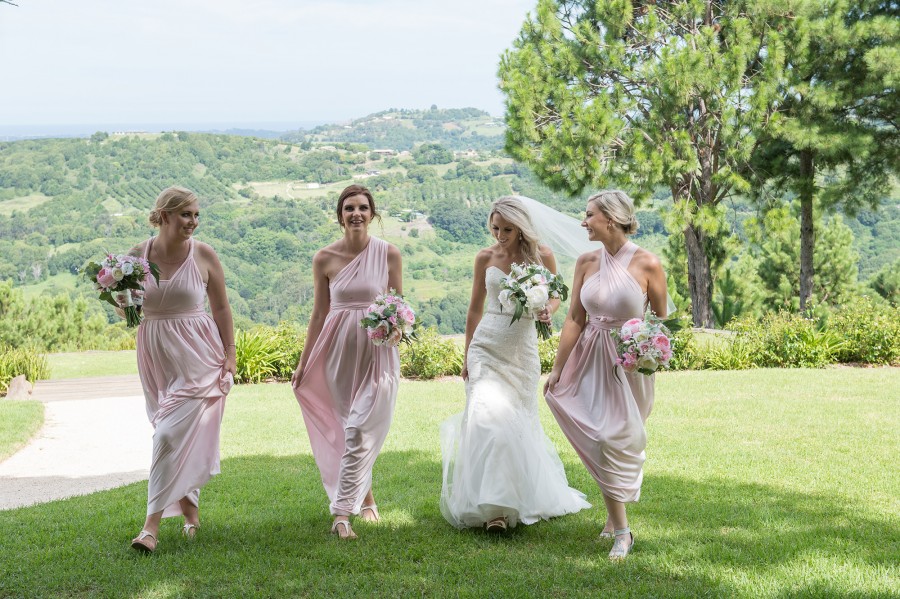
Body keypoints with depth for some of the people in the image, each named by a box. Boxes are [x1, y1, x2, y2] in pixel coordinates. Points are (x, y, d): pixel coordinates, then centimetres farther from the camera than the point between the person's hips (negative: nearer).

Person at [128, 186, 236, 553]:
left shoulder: (203, 255, -5)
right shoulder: (139, 254, 0)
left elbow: (221, 307, 2)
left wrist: (229, 354, -1)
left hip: (196, 355, -3)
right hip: (155, 355, 3)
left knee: (171, 434, -10)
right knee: (181, 435, 12)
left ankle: (152, 524, -8)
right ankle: (190, 509, 29)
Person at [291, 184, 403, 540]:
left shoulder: (389, 254, -2)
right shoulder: (325, 259, 0)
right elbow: (319, 313, 6)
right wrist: (303, 363, 7)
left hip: (377, 350, -2)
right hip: (339, 350, 2)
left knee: (359, 430, -10)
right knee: (350, 428, 10)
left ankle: (342, 512, -10)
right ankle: (365, 496, 30)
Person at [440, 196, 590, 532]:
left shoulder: (541, 256, -2)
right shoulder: (485, 258, 2)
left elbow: (555, 295, 12)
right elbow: (475, 309, 12)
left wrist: (547, 310, -13)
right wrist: (466, 357, 14)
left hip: (522, 348, 0)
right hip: (486, 346, 0)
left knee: (517, 422, 6)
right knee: (488, 418, -15)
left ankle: (521, 498, 23)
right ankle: (493, 507, -17)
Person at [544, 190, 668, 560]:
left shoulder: (647, 264, -11)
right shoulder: (586, 262, -1)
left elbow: (662, 318, -1)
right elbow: (575, 318, 1)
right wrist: (557, 368, -1)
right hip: (591, 358, 3)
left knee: (621, 440, 0)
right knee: (602, 441, 1)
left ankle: (615, 517, 18)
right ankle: (621, 529, 10)